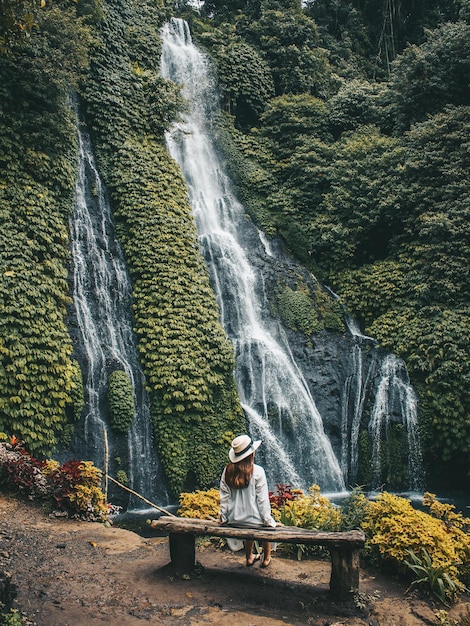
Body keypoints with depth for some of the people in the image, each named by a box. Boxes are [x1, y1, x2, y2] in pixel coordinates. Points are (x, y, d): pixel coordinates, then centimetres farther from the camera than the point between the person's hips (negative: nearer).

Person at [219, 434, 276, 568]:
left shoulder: (227, 470, -7)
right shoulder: (257, 471, -18)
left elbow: (224, 496, -1)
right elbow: (262, 499, -14)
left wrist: (224, 516, 11)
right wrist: (268, 520, -4)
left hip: (233, 520, 4)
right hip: (253, 519, -4)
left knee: (251, 531, 37)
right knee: (268, 526, 31)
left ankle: (249, 557, 49)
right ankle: (266, 559, 40)